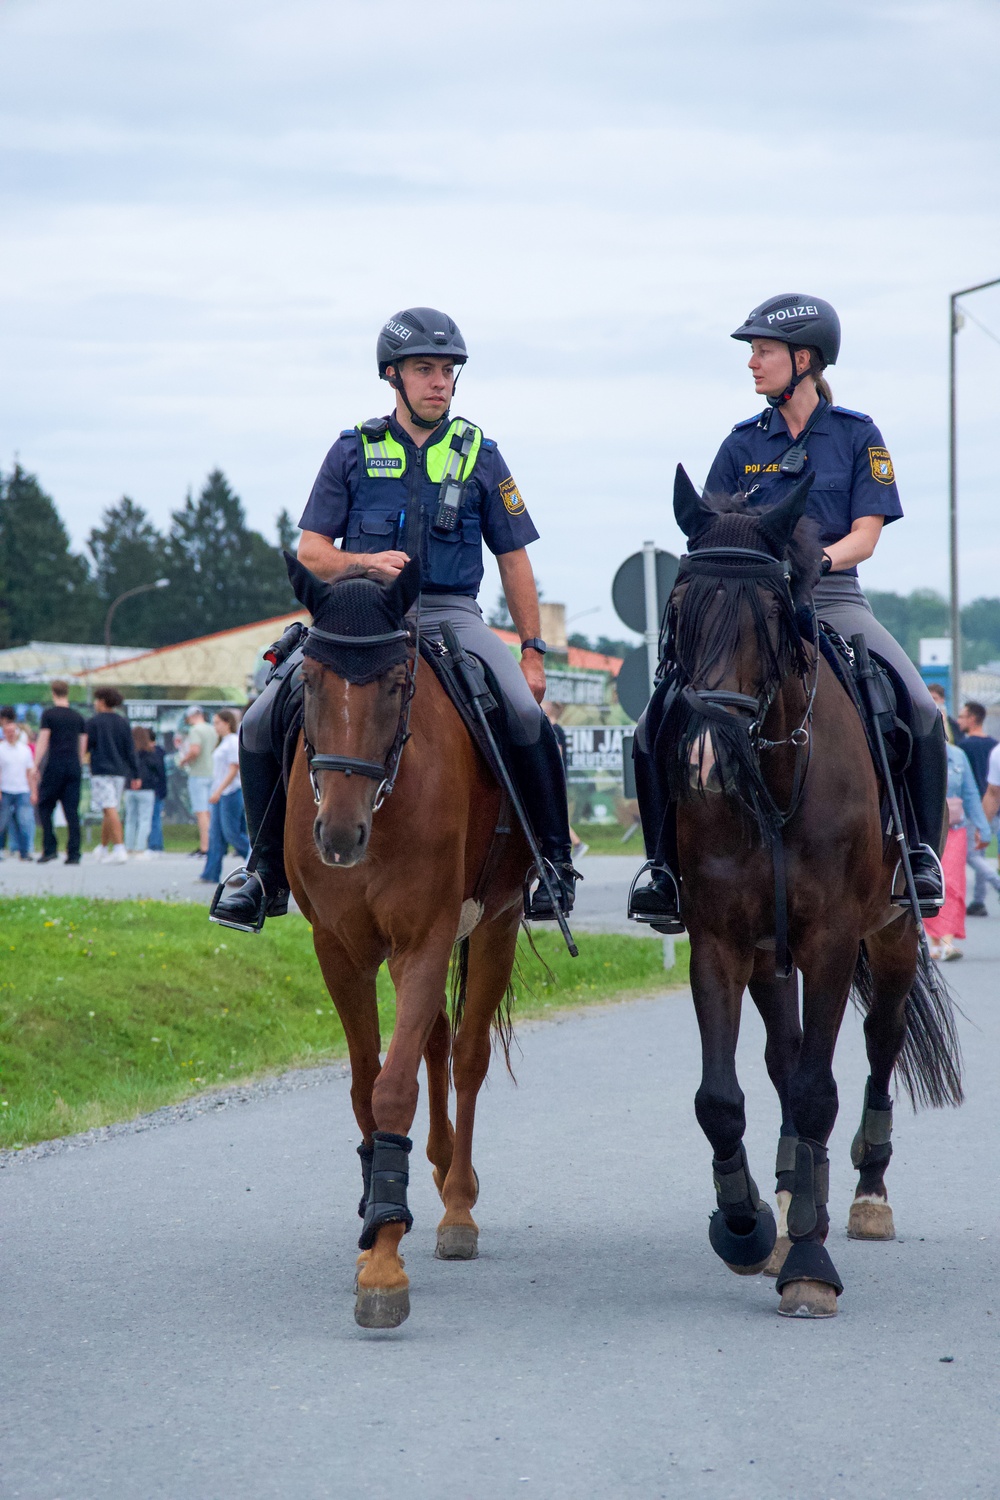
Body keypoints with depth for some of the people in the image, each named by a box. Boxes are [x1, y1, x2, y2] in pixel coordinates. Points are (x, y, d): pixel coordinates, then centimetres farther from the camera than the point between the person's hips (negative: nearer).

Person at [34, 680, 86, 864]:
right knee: (72, 811, 2)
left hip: (54, 766, -4)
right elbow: (83, 744, 12)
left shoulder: (48, 714, -3)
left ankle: (50, 849, -3)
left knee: (45, 808, 7)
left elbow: (42, 742, -7)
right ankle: (74, 854, -2)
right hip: (74, 766, 4)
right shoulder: (78, 717, 10)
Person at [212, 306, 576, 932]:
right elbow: (311, 551, 6)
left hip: (450, 615, -1)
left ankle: (554, 858, -11)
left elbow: (514, 559, 12)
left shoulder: (479, 455, 9)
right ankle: (268, 872, 5)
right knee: (261, 725, -14)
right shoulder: (354, 451, 8)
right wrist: (364, 563, -15)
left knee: (525, 715, -29)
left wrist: (533, 650, 5)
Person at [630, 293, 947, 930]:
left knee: (919, 710, -27)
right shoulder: (744, 443, 10)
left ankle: (922, 852, -12)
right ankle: (667, 867, -2)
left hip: (833, 598, -2)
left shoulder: (858, 435, 4)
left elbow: (864, 536, -3)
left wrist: (813, 559, -21)